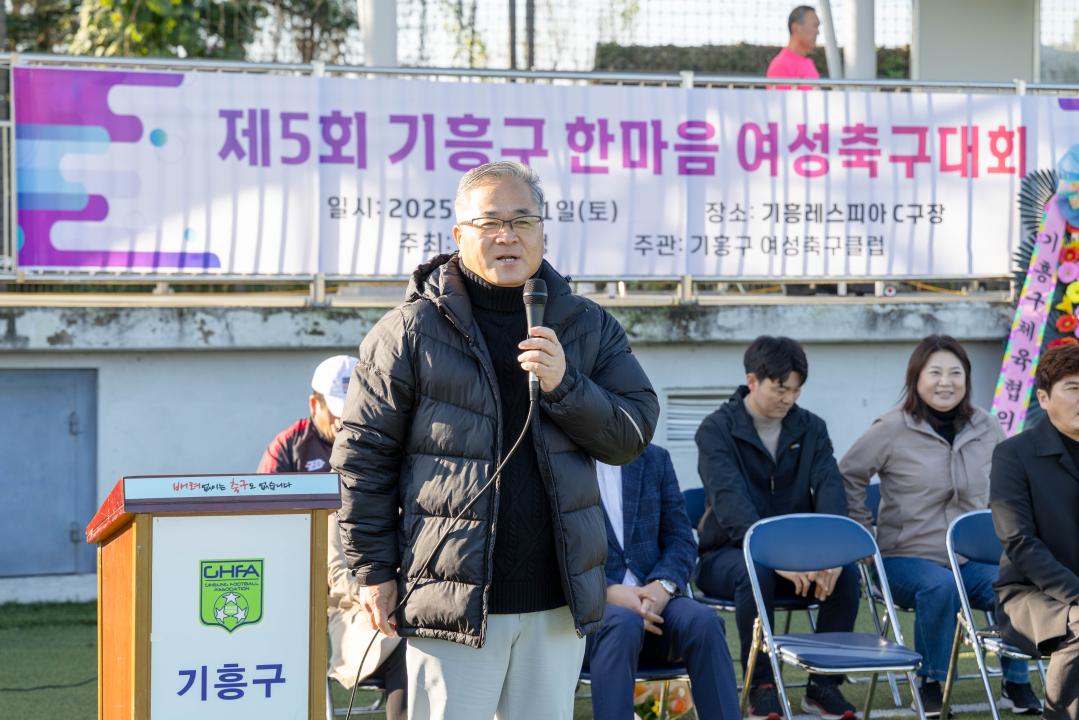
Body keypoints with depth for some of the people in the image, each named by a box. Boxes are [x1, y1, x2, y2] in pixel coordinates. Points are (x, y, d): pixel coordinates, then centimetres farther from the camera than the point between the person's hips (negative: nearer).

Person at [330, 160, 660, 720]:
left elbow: (633, 434, 5)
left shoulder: (589, 327, 9)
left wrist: (563, 385, -12)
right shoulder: (411, 331, -1)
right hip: (454, 600, -3)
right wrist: (374, 571, -3)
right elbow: (363, 456, 0)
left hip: (557, 602, 4)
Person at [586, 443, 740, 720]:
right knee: (623, 624, -37)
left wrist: (663, 586, -11)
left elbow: (681, 539, 11)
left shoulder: (655, 459, 16)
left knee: (703, 622, -28)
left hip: (651, 596, 4)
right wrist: (609, 591, -21)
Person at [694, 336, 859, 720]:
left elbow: (830, 489, -10)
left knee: (845, 570, -25)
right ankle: (761, 688, -23)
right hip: (727, 552, -4)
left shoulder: (810, 428, 4)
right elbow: (730, 501, -25)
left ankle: (823, 684, -12)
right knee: (755, 571, -37)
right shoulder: (717, 429, -10)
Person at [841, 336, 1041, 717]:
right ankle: (931, 682, -17)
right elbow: (847, 475, 2)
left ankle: (1015, 684, -9)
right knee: (940, 585, -38)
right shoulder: (893, 429, -6)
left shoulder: (986, 429, 7)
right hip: (907, 557, -4)